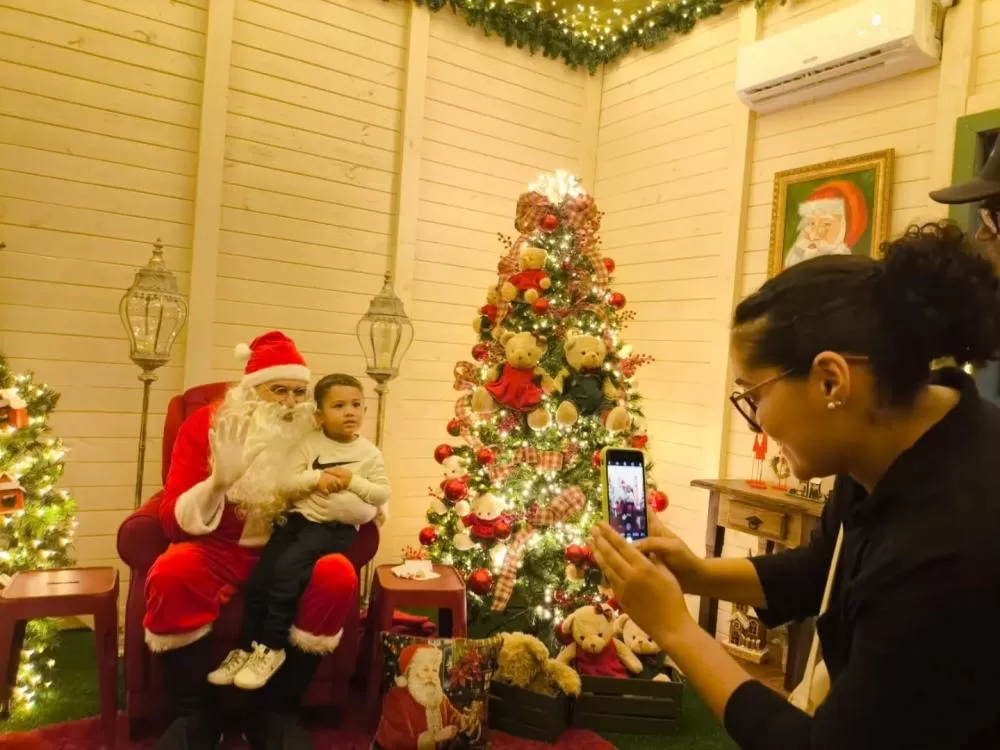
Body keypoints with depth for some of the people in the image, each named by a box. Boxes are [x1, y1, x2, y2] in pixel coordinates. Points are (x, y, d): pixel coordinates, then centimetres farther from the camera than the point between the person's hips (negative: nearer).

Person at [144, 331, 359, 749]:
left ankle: (276, 712, -10)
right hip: (219, 549, 0)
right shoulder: (205, 425, -2)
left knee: (338, 576, -30)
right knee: (171, 574, -33)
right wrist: (216, 483, -27)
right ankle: (195, 714, -9)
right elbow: (173, 520, -8)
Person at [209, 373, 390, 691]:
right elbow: (286, 485, 0)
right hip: (298, 518, 4)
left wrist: (352, 481, -13)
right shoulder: (309, 443, 4)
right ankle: (246, 648, 8)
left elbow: (382, 495, -2)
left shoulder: (369, 453, 1)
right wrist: (315, 478, -17)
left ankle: (272, 648, -8)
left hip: (336, 527, -3)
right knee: (259, 576, -10)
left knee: (286, 570, -24)